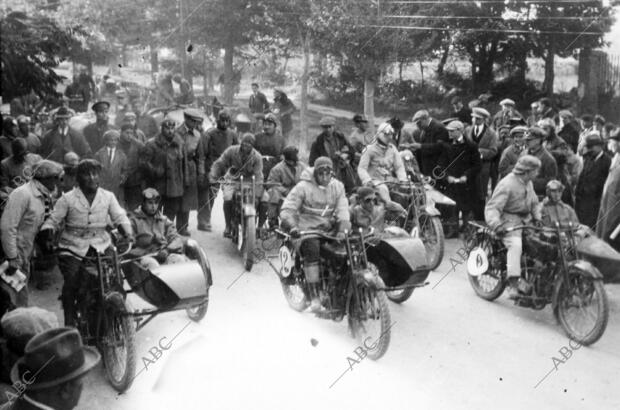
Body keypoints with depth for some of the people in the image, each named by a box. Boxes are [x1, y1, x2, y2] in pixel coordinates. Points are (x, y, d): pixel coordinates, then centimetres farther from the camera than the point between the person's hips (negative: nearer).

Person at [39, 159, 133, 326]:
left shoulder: (108, 196, 7)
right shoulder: (68, 199, 0)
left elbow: (120, 217, 3)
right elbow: (53, 220, 1)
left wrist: (128, 233, -15)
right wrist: (47, 234, -18)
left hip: (100, 244, 2)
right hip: (73, 247, -2)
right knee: (71, 283, -15)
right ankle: (70, 322, 3)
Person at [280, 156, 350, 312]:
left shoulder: (337, 186, 8)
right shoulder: (303, 187, -6)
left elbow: (342, 208, -2)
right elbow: (287, 209, -12)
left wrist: (343, 227, -21)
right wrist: (292, 226, -30)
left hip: (329, 227, 4)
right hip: (308, 227, -4)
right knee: (312, 249, -29)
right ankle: (314, 296, -23)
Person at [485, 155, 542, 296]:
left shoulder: (528, 183, 13)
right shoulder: (507, 184, -16)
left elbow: (534, 203, 27)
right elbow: (492, 207, -22)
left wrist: (538, 219, 10)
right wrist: (497, 225, -38)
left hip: (525, 219, 8)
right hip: (510, 220, -8)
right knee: (515, 244, -32)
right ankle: (514, 278, -33)